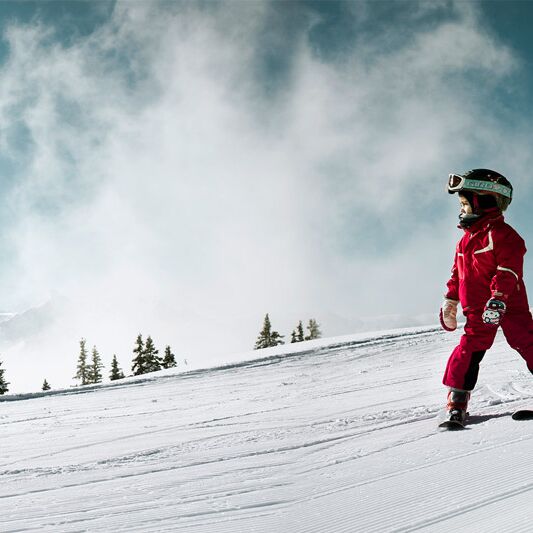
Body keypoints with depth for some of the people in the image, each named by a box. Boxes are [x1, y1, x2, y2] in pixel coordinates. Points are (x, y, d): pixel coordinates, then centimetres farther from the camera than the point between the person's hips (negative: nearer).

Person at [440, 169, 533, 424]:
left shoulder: (501, 233, -9)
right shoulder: (467, 239, 18)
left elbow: (509, 269, -18)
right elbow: (458, 273, 26)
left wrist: (498, 297, -27)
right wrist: (450, 301, 25)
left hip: (509, 304, -6)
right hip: (479, 310, 6)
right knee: (469, 350, -1)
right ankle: (457, 401, 2)